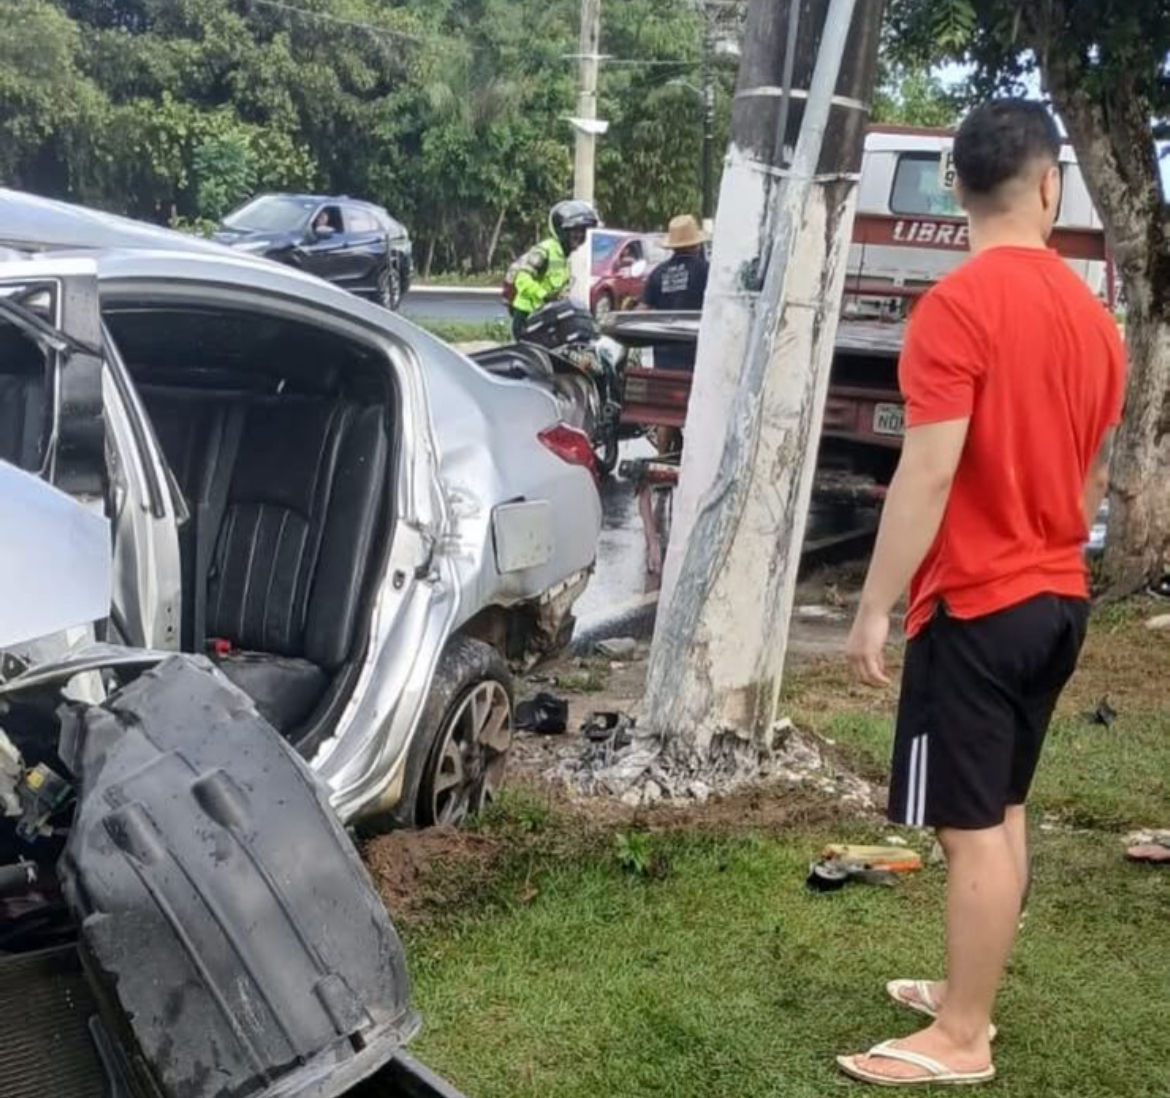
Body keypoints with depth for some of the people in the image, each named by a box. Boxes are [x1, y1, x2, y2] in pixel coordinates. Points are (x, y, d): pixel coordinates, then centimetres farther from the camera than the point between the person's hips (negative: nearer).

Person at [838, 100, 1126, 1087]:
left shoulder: (956, 308, -16)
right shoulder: (1092, 315, 7)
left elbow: (928, 474, -21)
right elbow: (1096, 475, 15)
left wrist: (874, 608, -15)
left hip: (975, 606, -8)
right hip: (1058, 601, 8)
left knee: (971, 828, 0)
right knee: (1004, 812, 17)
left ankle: (960, 1041, 10)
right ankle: (967, 996, 30)